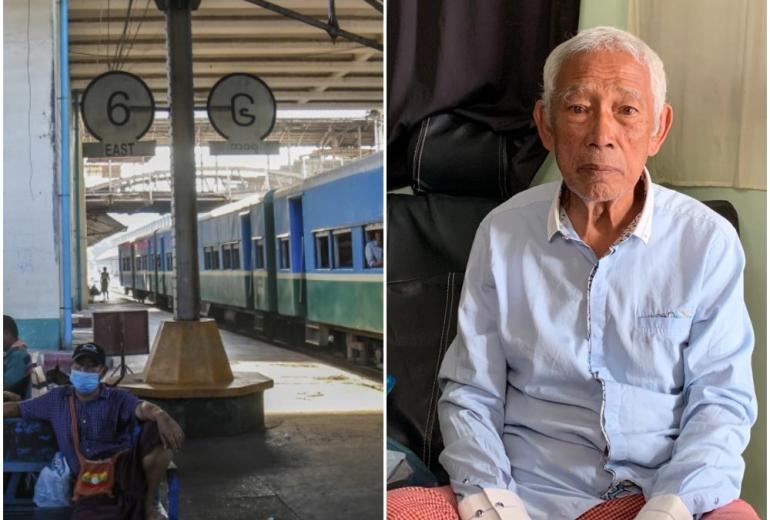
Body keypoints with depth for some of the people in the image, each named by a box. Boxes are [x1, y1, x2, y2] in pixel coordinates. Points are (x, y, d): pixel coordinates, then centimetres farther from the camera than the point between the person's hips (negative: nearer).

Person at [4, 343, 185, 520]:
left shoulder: (119, 398, 5)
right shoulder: (57, 399, 16)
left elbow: (141, 408, -18)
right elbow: (17, 408, 27)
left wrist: (162, 416, -41)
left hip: (124, 469, 0)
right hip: (90, 484, 0)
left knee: (159, 431, -28)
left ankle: (148, 503, -10)